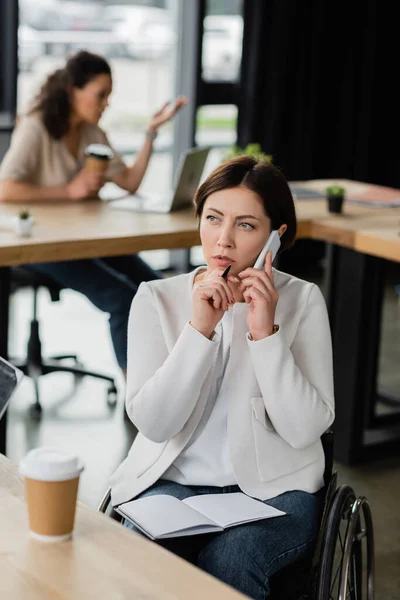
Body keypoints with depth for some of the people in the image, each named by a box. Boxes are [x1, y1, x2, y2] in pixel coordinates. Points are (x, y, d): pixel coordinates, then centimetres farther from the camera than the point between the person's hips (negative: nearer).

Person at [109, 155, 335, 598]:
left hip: (272, 489, 0)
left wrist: (266, 332, -19)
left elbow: (304, 429, -10)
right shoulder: (156, 299, 0)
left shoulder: (301, 300, -1)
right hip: (173, 480, 1)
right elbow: (152, 423, -12)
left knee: (227, 561, -31)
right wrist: (199, 329, -21)